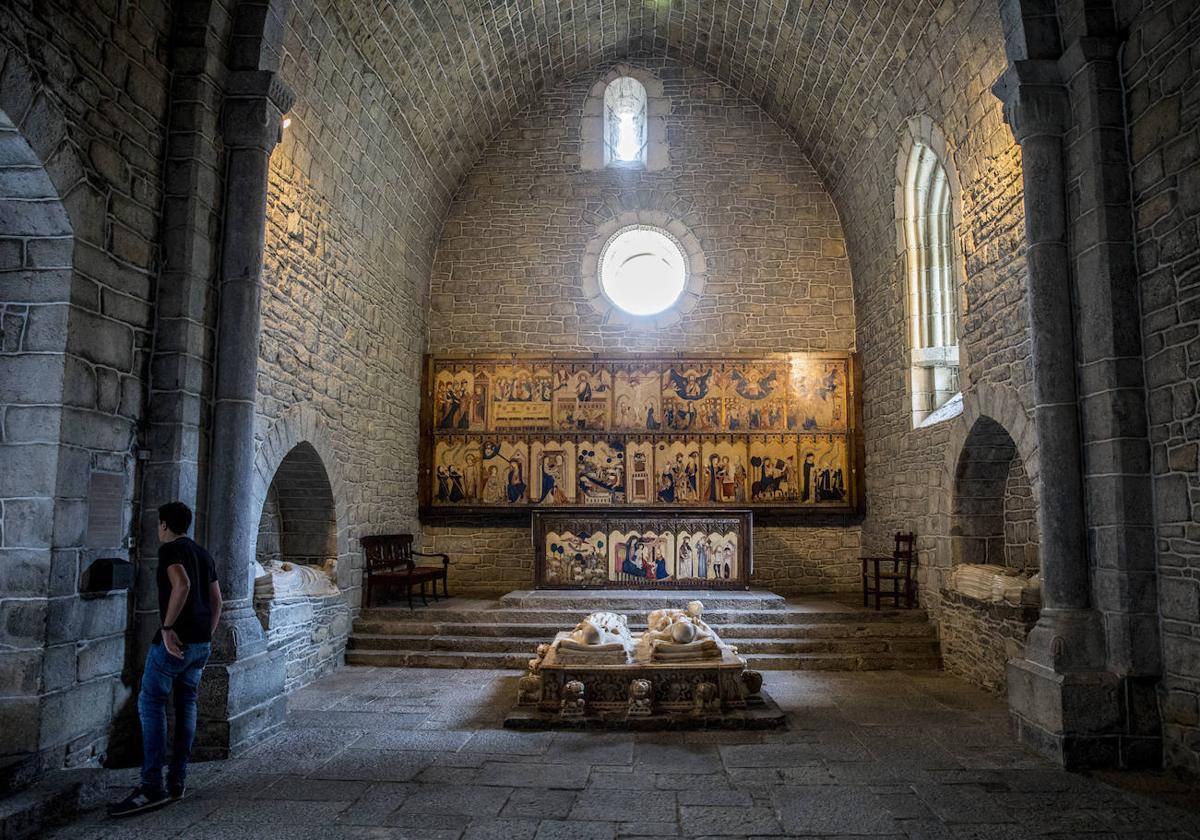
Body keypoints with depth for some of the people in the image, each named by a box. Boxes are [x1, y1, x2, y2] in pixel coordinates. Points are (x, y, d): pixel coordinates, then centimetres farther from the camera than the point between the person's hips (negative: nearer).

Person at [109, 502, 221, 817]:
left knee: (151, 703, -4)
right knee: (186, 703, 12)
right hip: (201, 642, 8)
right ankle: (177, 781, 16)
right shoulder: (203, 554, 17)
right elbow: (216, 601, 19)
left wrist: (167, 627, -21)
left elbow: (182, 584, -25)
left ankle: (151, 786, -9)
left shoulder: (170, 549, -6)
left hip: (176, 640, -8)